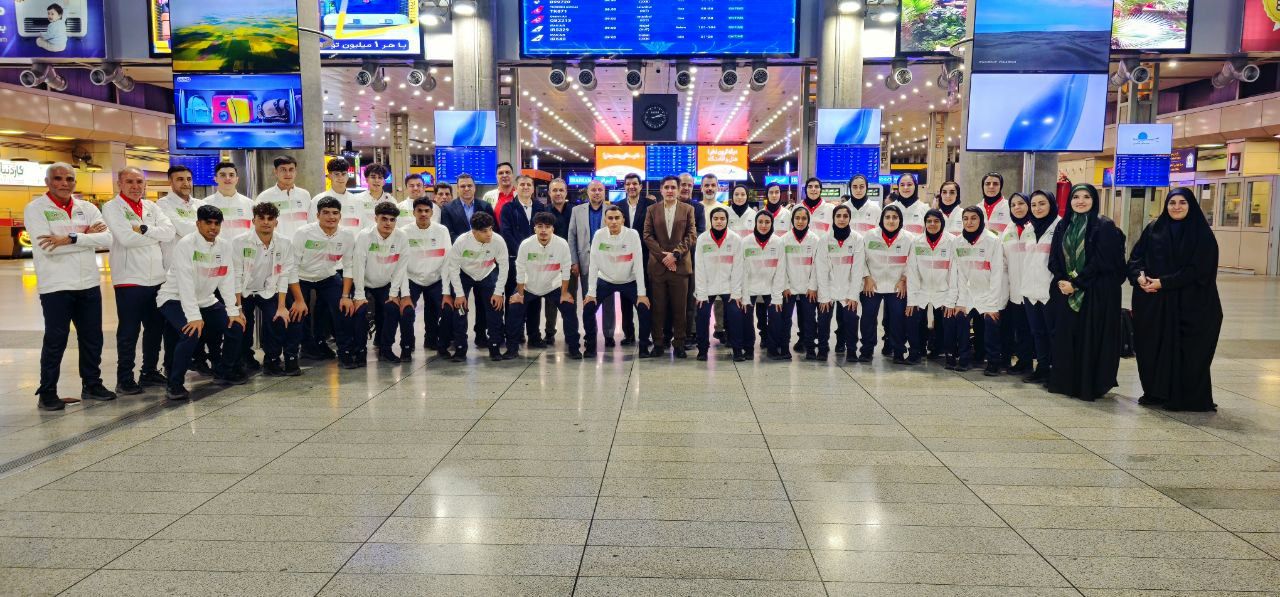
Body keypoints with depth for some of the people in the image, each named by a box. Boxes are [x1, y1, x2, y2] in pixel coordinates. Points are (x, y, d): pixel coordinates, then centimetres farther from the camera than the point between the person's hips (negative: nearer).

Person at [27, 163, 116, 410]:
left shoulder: (87, 208, 8)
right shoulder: (35, 209, -3)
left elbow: (106, 239, -7)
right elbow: (47, 247, -18)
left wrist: (71, 238, -18)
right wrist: (88, 236, -11)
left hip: (89, 284, 4)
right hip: (55, 286, -4)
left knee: (92, 338, 12)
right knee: (55, 341, 2)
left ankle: (92, 385, 25)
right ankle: (47, 393, 14)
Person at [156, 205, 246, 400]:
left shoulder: (225, 246, -2)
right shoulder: (186, 244, -19)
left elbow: (227, 280, -3)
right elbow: (185, 283, -26)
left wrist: (233, 311, -11)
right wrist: (194, 316, -32)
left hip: (206, 301, 6)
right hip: (175, 299, -6)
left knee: (236, 327, -5)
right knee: (192, 333, -29)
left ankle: (224, 373, 18)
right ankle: (175, 384, -14)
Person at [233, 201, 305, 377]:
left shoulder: (284, 244, -5)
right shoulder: (239, 243, -12)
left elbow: (283, 276, -7)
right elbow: (236, 277, -14)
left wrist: (281, 307, -15)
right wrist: (238, 309, -19)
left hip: (269, 293, 1)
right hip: (243, 293, -1)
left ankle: (272, 359, 2)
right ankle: (244, 357, 18)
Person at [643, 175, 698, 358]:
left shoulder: (687, 209, 7)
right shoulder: (652, 210, 9)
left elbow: (692, 235, 1)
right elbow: (647, 236, 3)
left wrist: (675, 253, -11)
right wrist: (663, 255, -9)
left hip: (680, 265, 0)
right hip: (657, 265, 1)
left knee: (680, 307, 1)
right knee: (658, 307, 2)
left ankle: (679, 344, 8)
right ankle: (658, 343, 9)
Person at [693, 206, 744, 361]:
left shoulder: (736, 240, -5)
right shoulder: (702, 239, -5)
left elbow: (737, 267, -4)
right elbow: (699, 268, -6)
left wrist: (735, 292, -8)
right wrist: (701, 293, -10)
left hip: (728, 287, 0)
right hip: (707, 288, 0)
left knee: (735, 316, -10)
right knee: (703, 316, -8)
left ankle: (737, 350, 5)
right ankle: (703, 349, 10)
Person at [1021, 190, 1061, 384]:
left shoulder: (1059, 226, -5)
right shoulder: (1028, 231, 17)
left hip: (1051, 290, -6)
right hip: (1030, 291, 7)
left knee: (1053, 332, -2)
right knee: (1037, 332, 10)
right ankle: (1042, 368, 18)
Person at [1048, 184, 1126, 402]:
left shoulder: (1104, 226, -6)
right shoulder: (1063, 226, 11)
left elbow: (1100, 261, -13)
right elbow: (1054, 257, 8)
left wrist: (1076, 283, -15)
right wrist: (1061, 281, -8)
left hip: (1095, 293, -5)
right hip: (1065, 292, 5)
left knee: (1090, 337, -3)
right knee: (1065, 336, 7)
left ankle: (1089, 385, 6)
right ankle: (1064, 381, 16)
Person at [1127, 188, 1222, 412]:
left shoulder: (1202, 234, -2)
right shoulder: (1153, 229, 9)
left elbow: (1198, 269, -10)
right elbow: (1136, 256, 8)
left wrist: (1163, 282, -17)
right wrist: (1139, 275, -13)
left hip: (1188, 303, -3)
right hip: (1152, 302, 4)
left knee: (1184, 348, -1)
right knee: (1152, 347, 5)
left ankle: (1185, 398, 8)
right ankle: (1155, 393, 17)